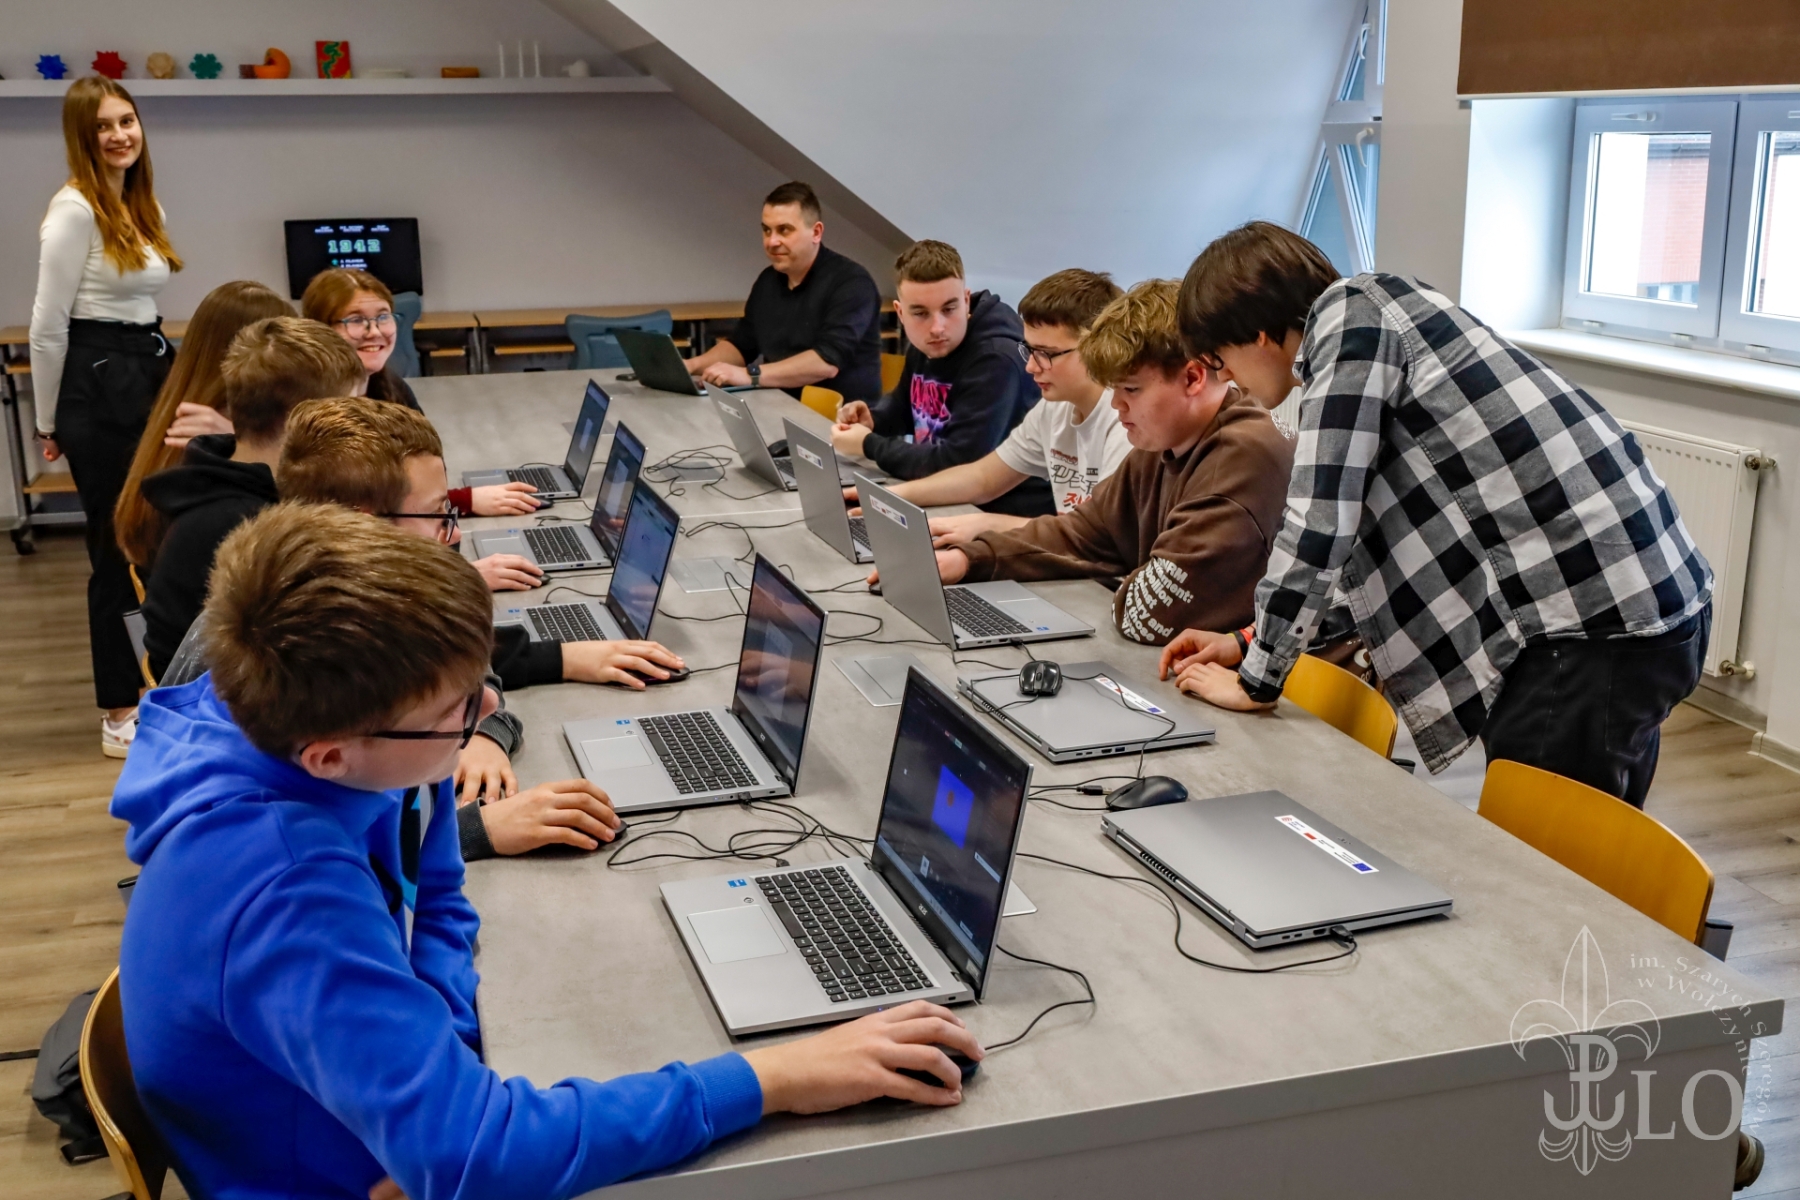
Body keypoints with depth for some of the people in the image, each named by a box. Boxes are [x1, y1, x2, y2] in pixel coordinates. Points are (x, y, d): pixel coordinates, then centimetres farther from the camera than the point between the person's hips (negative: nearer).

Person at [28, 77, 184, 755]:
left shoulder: (142, 207, 12)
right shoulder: (75, 209, -12)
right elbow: (48, 324, -11)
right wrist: (50, 423, -7)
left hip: (148, 375, 8)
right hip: (98, 384, -8)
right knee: (119, 547, -1)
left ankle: (147, 690, 25)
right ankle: (121, 717, 10)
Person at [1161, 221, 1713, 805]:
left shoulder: (1348, 312, -8)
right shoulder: (1368, 329, 20)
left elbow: (1318, 524, -15)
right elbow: (1353, 541, 23)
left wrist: (1256, 681, -5)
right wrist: (1249, 642, 18)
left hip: (1596, 625, -10)